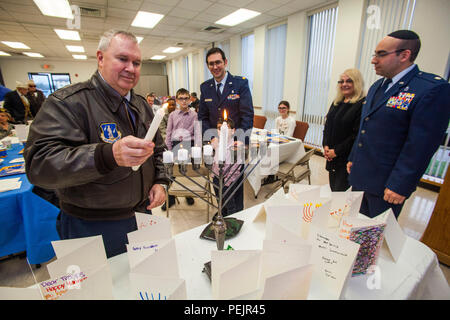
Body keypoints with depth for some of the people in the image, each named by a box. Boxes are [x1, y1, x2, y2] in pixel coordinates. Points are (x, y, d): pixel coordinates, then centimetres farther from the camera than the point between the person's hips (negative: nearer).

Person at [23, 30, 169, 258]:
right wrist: (108, 155, -42)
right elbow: (38, 164, -25)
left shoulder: (141, 105, 8)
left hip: (141, 215, 6)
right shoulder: (68, 102, -14)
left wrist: (160, 181, -2)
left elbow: (158, 149, 15)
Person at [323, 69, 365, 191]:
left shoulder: (362, 104, -11)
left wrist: (337, 151, -13)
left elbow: (357, 135, -16)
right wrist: (326, 145, 0)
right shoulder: (336, 103, 13)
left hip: (347, 159, -7)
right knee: (333, 189, 14)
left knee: (340, 190, -3)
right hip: (331, 157, 7)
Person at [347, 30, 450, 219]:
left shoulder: (432, 89, -14)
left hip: (384, 183, -7)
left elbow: (421, 146, -18)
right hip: (359, 176, 8)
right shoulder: (376, 86, 12)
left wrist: (399, 186, -19)